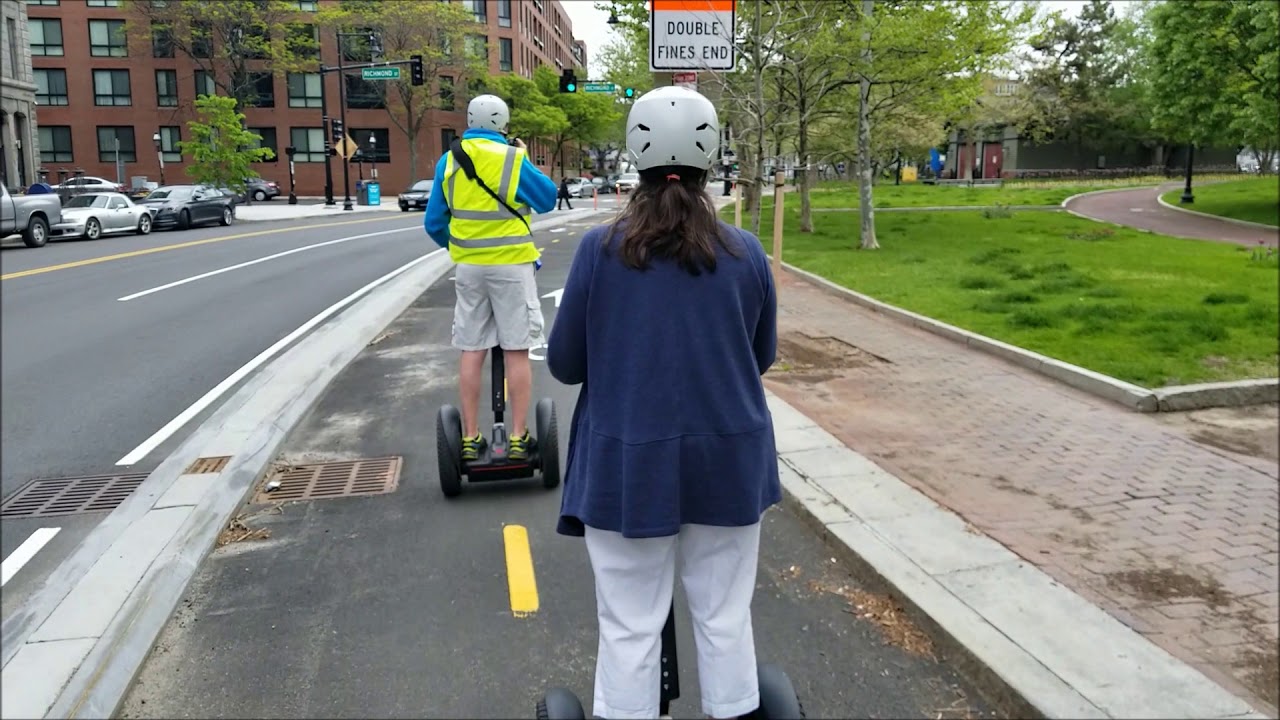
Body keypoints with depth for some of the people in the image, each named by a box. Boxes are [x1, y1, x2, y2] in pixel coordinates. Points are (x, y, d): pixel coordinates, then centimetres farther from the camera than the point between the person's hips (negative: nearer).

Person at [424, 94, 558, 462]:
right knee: (516, 352, 2)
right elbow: (548, 199, 3)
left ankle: (470, 438, 12)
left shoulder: (448, 161, 3)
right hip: (512, 265, -3)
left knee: (471, 352, 9)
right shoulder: (512, 159, -9)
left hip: (468, 267, 3)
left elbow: (433, 222, 6)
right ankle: (518, 437, 5)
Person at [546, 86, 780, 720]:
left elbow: (563, 363, -2)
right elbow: (762, 356, 9)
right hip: (728, 460, 2)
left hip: (627, 466, -2)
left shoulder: (600, 248, -7)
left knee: (630, 628, 8)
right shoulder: (745, 253, -2)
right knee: (725, 618, 16)